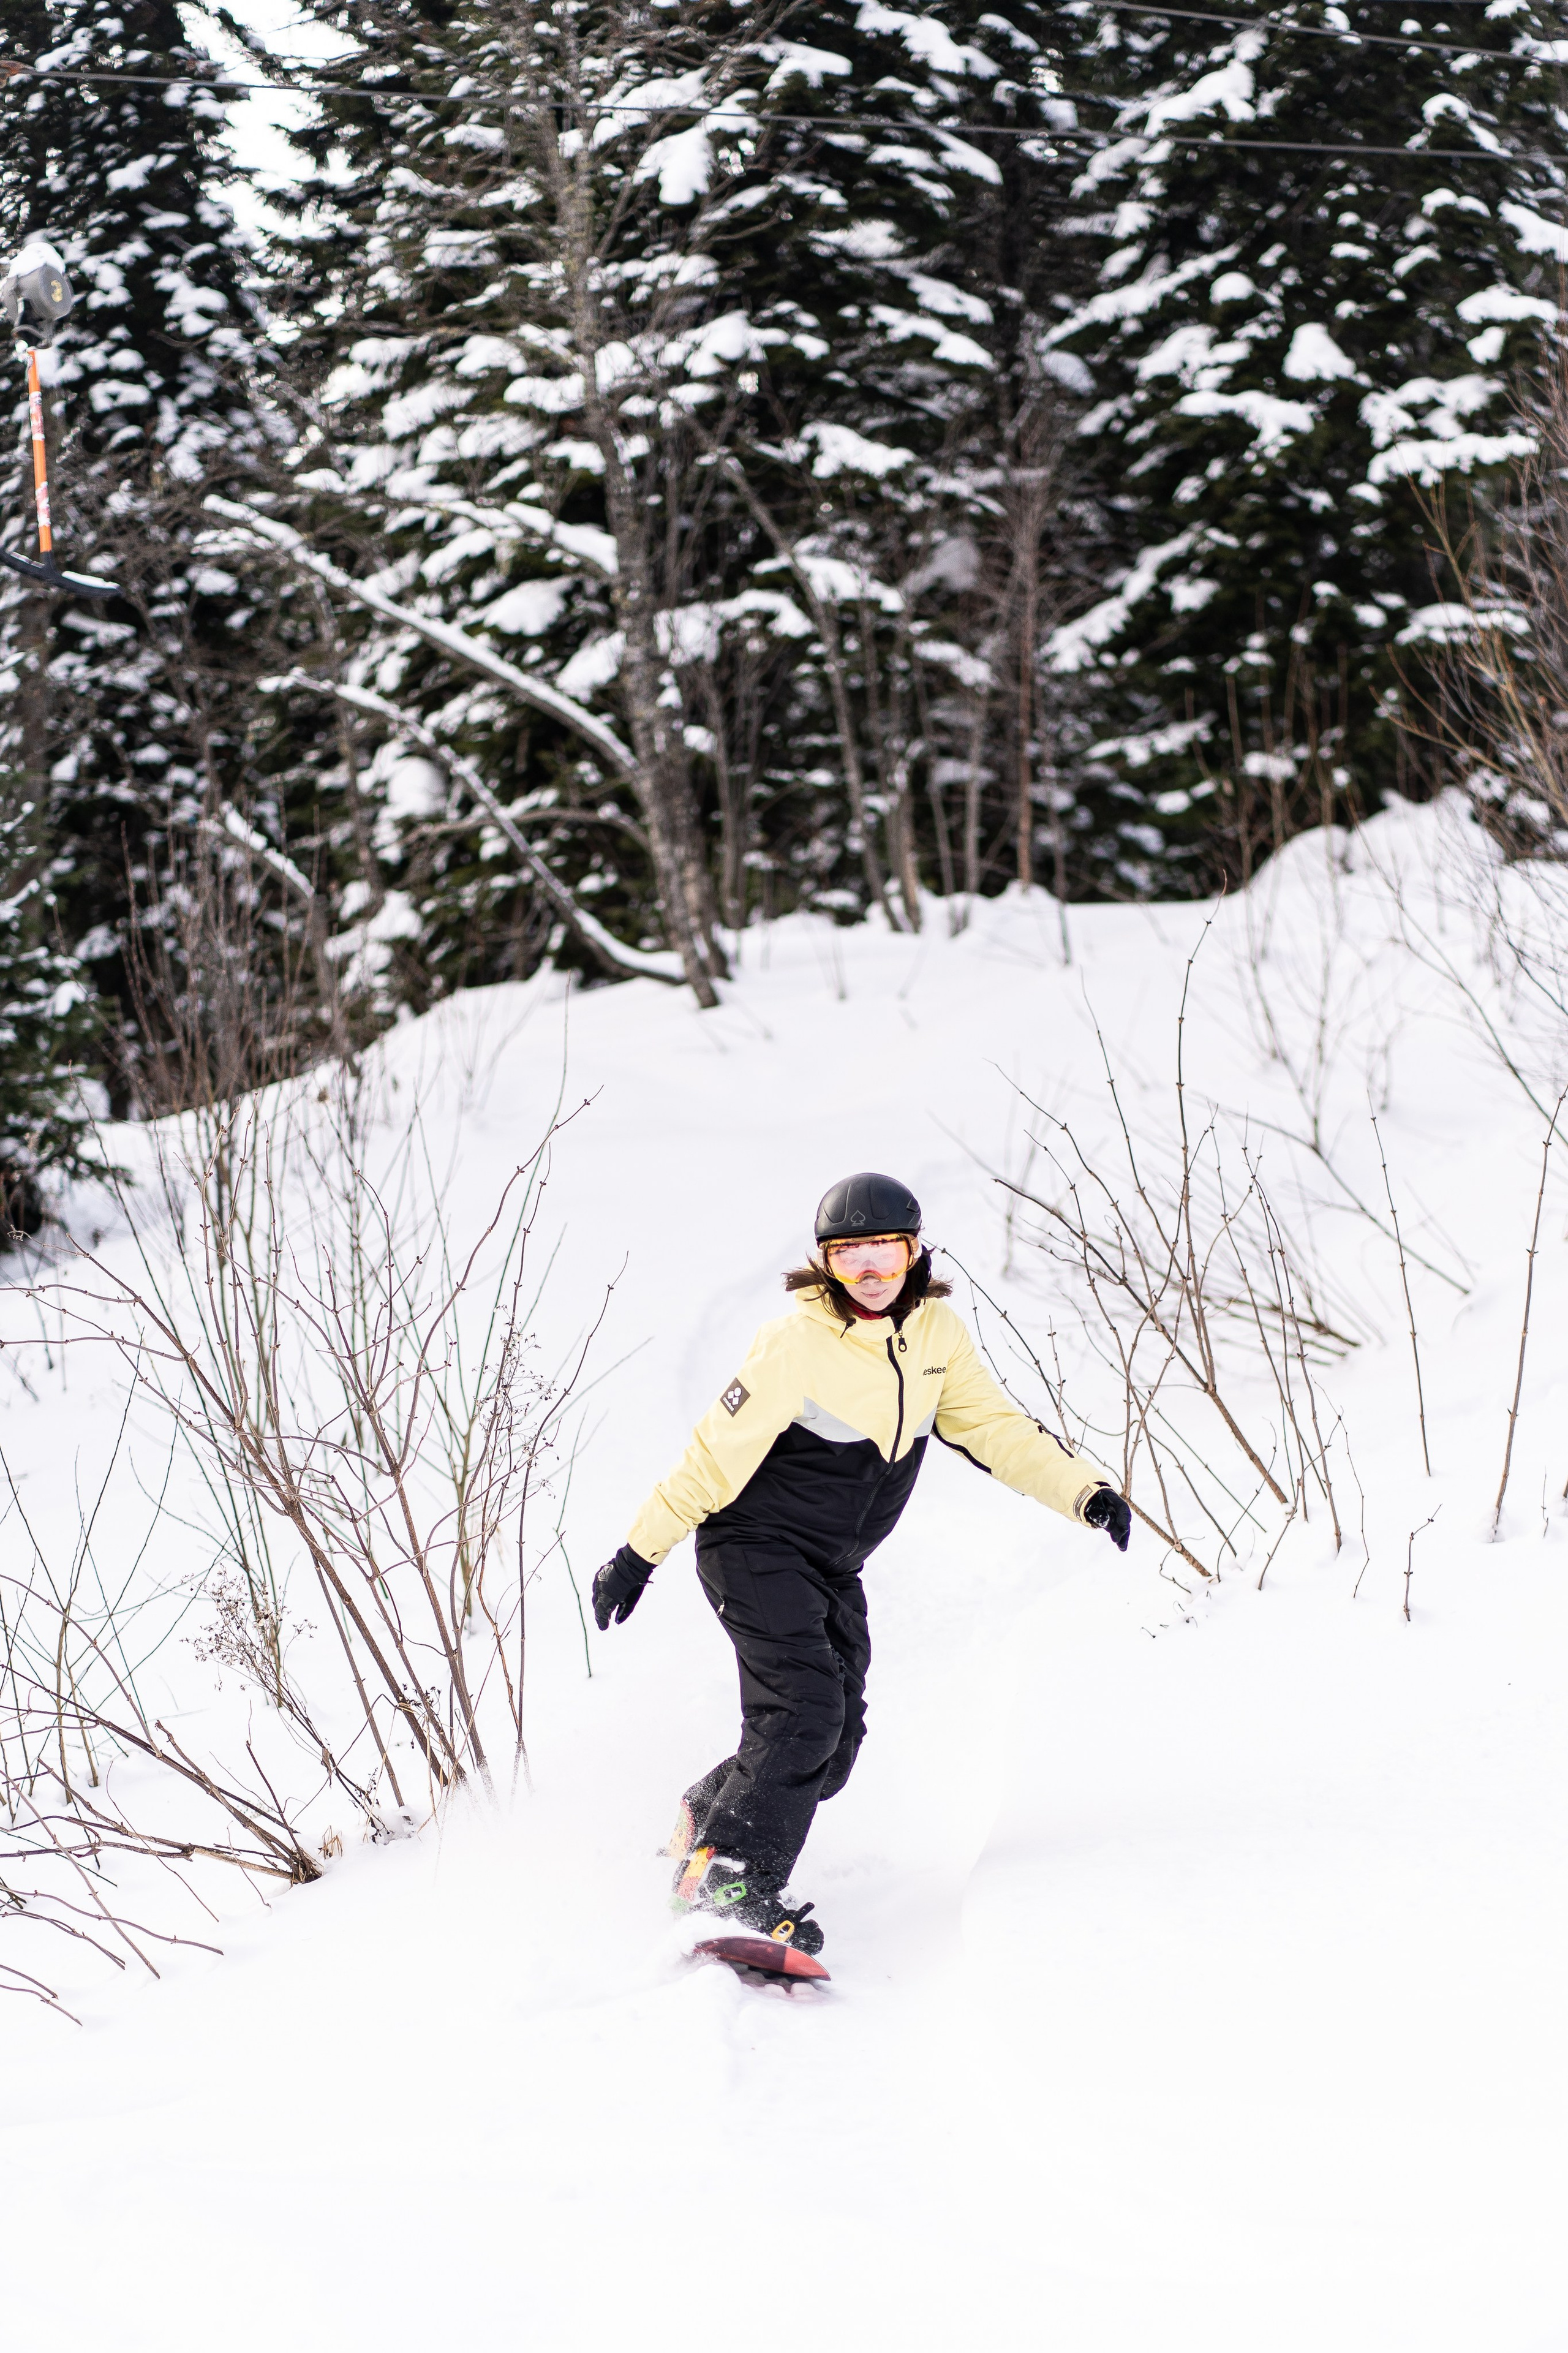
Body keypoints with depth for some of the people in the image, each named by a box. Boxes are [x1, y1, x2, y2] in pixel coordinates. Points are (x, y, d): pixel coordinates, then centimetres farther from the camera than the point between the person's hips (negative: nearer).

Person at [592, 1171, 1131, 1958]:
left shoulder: (938, 1335, 0)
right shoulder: (798, 1345, -20)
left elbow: (995, 1429, 6)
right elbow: (717, 1454, -18)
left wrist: (1085, 1490, -6)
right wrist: (640, 1552, -18)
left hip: (834, 1568, 7)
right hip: (757, 1547, -7)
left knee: (835, 1744, 2)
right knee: (804, 1712, -22)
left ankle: (704, 1818, 21)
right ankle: (728, 1879, -18)